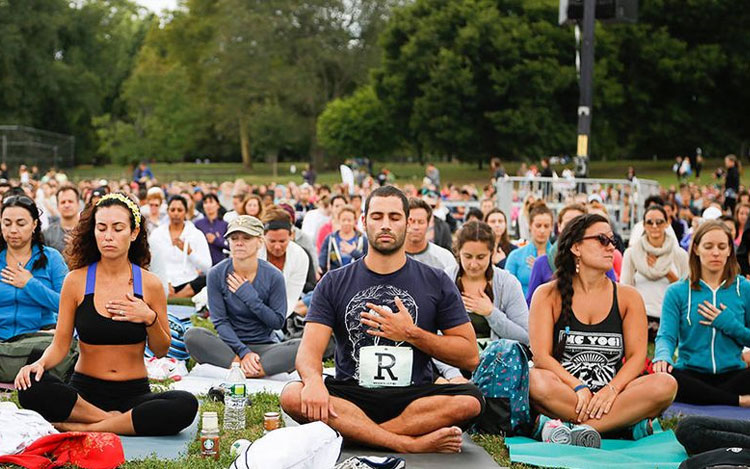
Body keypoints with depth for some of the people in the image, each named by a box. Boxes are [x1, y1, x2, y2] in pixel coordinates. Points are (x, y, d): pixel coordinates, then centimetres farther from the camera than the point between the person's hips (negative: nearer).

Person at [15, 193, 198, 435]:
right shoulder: (76, 281, 0)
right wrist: (40, 363, -19)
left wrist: (150, 319, -10)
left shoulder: (149, 284, 1)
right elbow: (60, 344, 1)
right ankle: (115, 420, -18)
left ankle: (83, 427, -24)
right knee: (31, 387, -32)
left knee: (186, 404, -32)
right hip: (85, 391, -1)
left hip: (135, 393, 1)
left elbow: (160, 351, 8)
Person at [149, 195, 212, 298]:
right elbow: (152, 264, 3)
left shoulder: (196, 234, 6)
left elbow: (207, 267, -1)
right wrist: (166, 283, -12)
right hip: (163, 285, -2)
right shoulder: (156, 234, 10)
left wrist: (189, 251, -14)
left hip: (189, 283, 2)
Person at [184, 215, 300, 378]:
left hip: (264, 347, 0)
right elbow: (220, 321, -8)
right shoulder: (217, 274, -5)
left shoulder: (273, 276, -6)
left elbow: (278, 322, -5)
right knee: (193, 335, -30)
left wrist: (250, 297, -16)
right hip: (230, 346, 0)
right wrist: (243, 352, -21)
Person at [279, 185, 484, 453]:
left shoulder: (436, 283, 9)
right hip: (352, 398, 0)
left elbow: (470, 357, 5)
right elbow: (310, 349, -3)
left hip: (413, 398, 0)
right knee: (293, 396, -31)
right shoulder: (334, 284, 10)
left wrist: (411, 334, -7)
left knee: (470, 400, -31)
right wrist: (313, 380, -27)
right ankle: (411, 443, -32)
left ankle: (352, 432, -27)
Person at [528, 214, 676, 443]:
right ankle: (630, 423, -29)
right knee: (536, 381, -36)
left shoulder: (628, 297, 11)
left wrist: (611, 390, -19)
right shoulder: (548, 295, 4)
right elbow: (541, 355, -7)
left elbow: (637, 356, 1)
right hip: (565, 393, -2)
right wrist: (579, 388, -22)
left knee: (666, 384, -26)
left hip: (611, 397, 2)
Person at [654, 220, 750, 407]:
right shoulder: (677, 292, 7)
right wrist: (663, 357, -27)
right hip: (691, 374, 1)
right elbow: (666, 336, -5)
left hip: (732, 374, 0)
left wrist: (730, 325, -9)